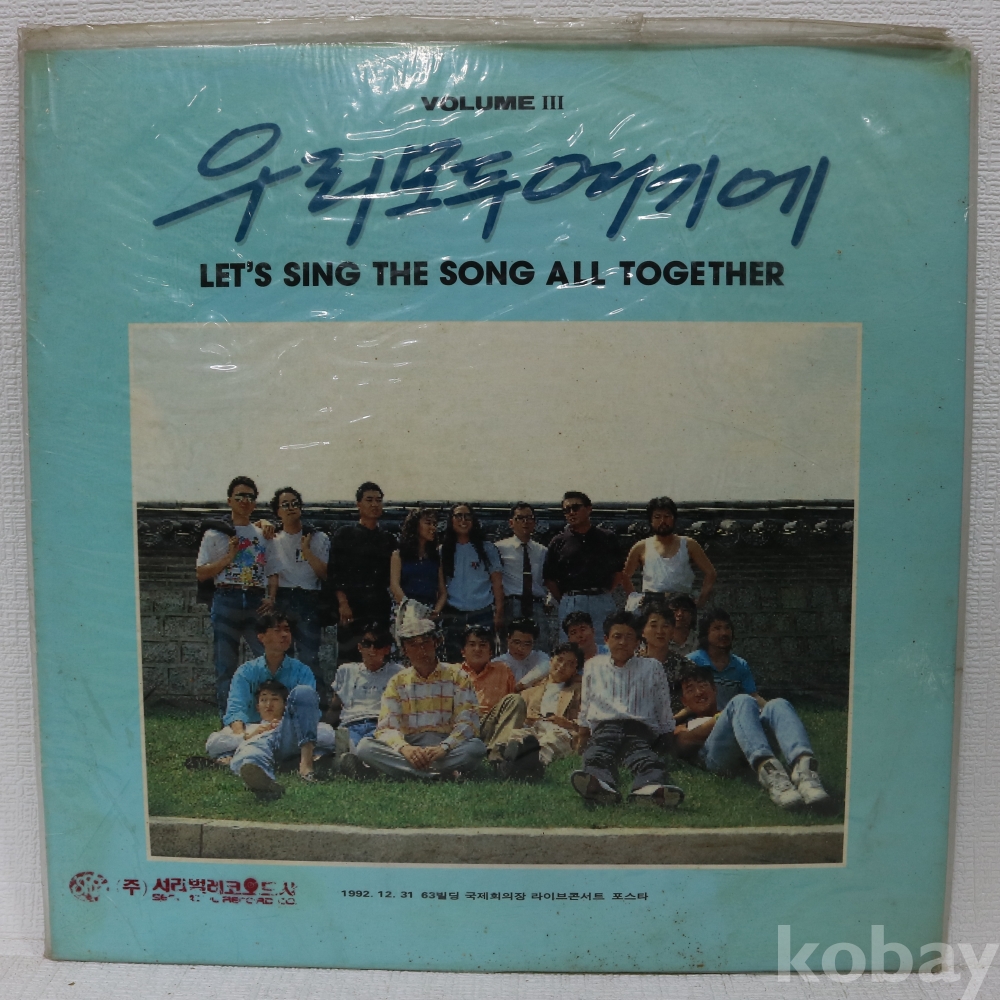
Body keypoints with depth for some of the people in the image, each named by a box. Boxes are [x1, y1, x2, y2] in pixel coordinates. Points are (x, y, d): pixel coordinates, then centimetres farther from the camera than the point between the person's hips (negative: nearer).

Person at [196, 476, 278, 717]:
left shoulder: (263, 535, 16)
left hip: (257, 603, 2)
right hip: (226, 601, -1)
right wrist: (228, 557, -7)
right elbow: (201, 573, 4)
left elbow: (274, 572, 16)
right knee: (225, 666, 2)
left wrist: (272, 598, -1)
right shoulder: (215, 534, 9)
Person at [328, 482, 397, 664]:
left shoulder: (388, 538, 13)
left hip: (380, 606, 3)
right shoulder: (346, 534, 4)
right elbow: (334, 572, -2)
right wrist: (343, 603, -10)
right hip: (352, 604, -3)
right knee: (348, 656, -5)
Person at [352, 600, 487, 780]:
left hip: (449, 750, -1)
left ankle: (401, 770, -28)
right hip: (409, 749, 2)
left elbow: (468, 722, -7)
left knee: (476, 747, -32)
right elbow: (386, 727, -3)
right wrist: (404, 748, -26)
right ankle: (441, 774, -31)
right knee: (365, 746, -25)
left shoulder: (457, 677, 5)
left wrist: (443, 748, -27)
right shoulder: (397, 682, 10)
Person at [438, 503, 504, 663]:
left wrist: (499, 613, -3)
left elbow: (497, 583, 4)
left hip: (482, 615, -1)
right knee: (453, 660, 5)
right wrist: (437, 613, -3)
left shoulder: (487, 548, 5)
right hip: (453, 615, 1)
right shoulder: (443, 551, 7)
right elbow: (439, 584, 6)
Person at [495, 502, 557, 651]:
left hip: (538, 607, 3)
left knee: (543, 650, -2)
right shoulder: (501, 548, 3)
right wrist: (500, 605, -5)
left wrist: (550, 601, 4)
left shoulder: (542, 551, 16)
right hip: (512, 607, -3)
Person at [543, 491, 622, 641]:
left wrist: (605, 593, 4)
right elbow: (549, 578, 7)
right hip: (571, 604, -1)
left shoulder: (607, 538, 9)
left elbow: (618, 572, 13)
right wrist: (563, 600, 1)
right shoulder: (558, 542, 7)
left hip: (603, 602, 1)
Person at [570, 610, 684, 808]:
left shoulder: (652, 668, 21)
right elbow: (585, 705, 30)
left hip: (640, 726, 0)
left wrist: (667, 738, 17)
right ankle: (599, 784, -67)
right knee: (597, 754, -36)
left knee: (643, 754, -36)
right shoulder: (593, 666, 25)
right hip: (604, 725, 0)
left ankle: (651, 786, -67)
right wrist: (583, 732, 25)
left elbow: (664, 709, 22)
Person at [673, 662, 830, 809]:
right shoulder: (684, 726, 36)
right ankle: (769, 771, -53)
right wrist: (719, 718, -2)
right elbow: (683, 744, 9)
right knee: (741, 702, -26)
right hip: (714, 755, -2)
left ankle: (804, 767, -51)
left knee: (777, 705, -22)